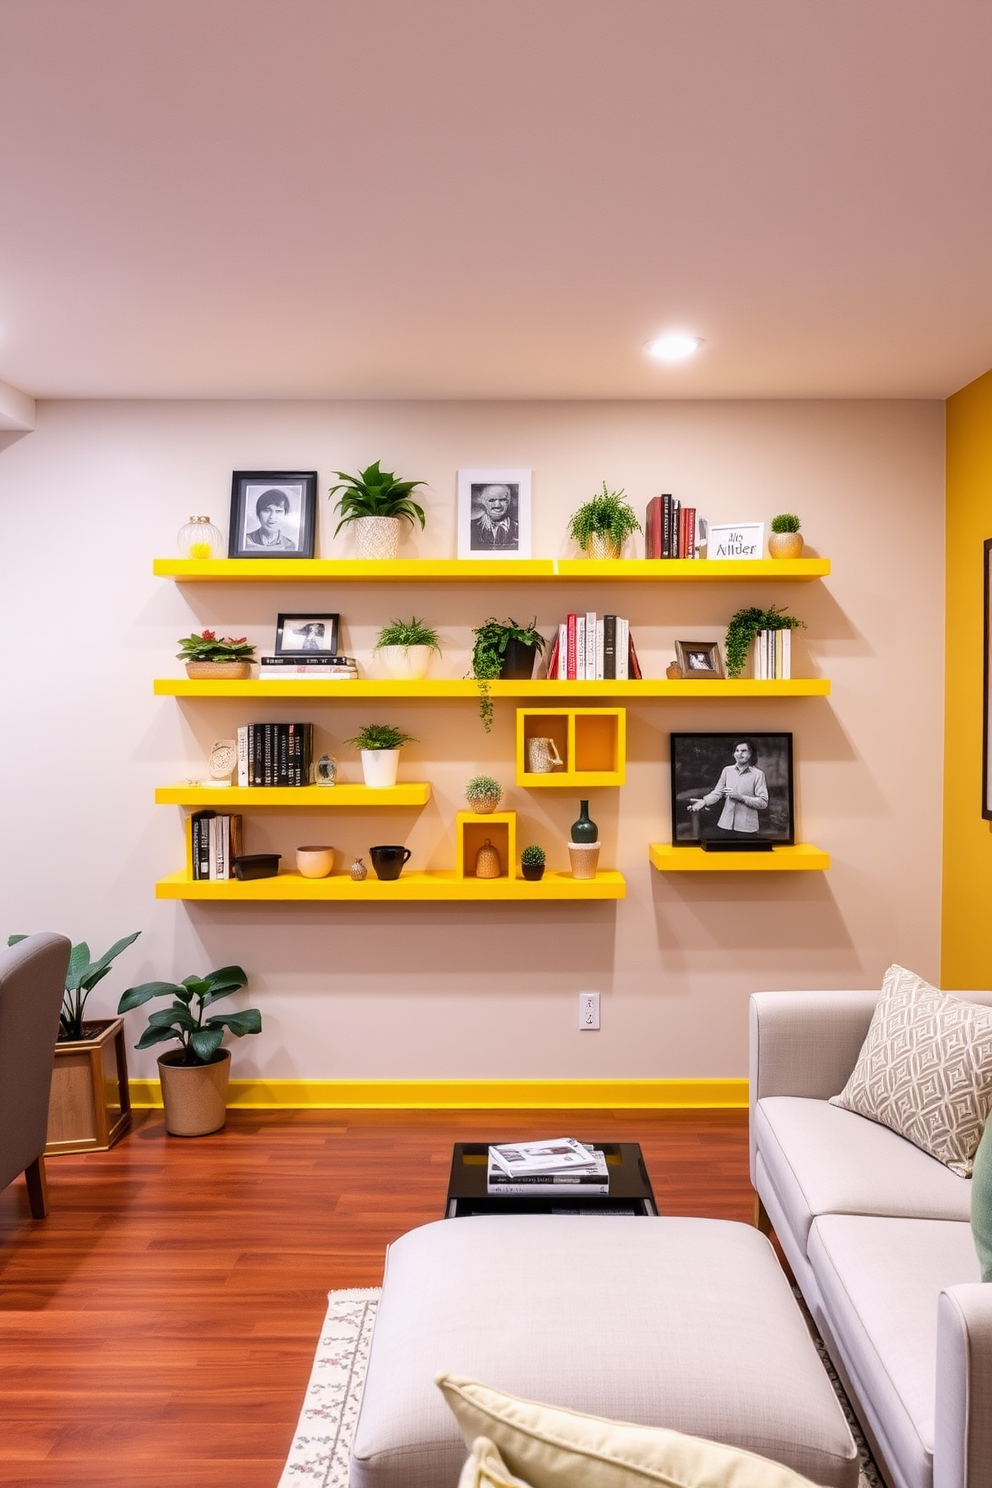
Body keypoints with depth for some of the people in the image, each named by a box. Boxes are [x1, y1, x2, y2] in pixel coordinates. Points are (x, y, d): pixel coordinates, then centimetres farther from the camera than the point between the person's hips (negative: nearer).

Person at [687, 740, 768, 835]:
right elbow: (717, 792, 7)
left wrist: (741, 797, -16)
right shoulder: (727, 770, 8)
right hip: (726, 824, 3)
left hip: (747, 827, -3)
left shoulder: (758, 774, -4)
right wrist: (703, 801, -11)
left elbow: (763, 803, -9)